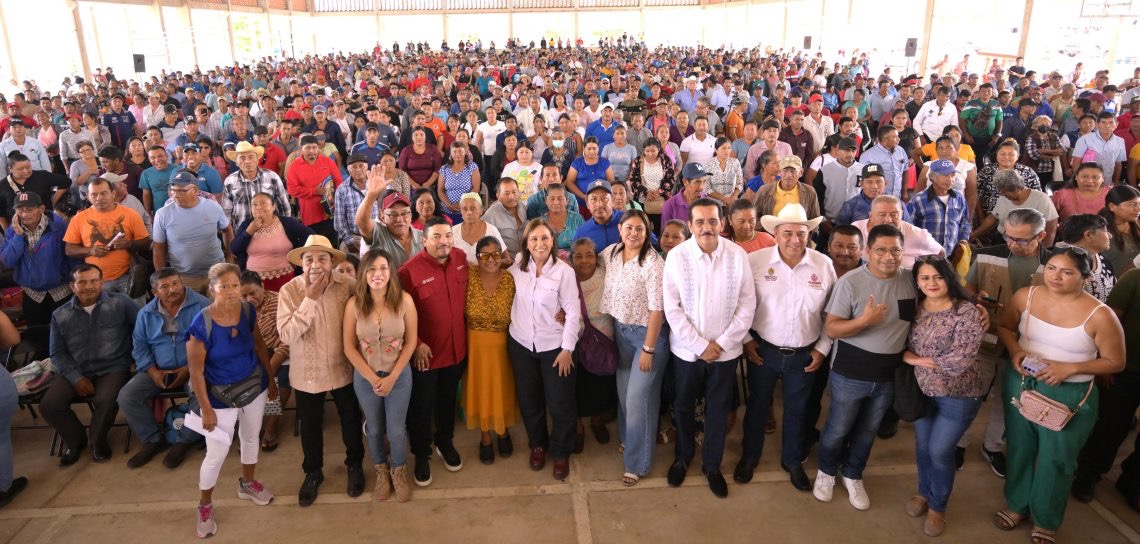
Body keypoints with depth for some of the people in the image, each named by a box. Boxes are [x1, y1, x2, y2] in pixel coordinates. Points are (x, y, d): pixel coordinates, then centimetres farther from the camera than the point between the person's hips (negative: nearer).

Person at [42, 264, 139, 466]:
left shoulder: (120, 303, -3)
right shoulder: (60, 315, 8)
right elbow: (58, 353, 8)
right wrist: (77, 378, -6)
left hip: (112, 369, -3)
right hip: (76, 372, 4)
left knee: (106, 400, -32)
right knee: (48, 405, -17)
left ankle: (98, 441, 1)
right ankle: (75, 440, 13)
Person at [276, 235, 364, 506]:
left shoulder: (348, 285, -15)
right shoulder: (289, 290, -17)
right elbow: (286, 335, -25)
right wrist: (310, 299, -29)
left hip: (343, 369, 1)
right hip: (307, 373, 0)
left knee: (350, 420, 20)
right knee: (310, 425, 18)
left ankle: (354, 465, 45)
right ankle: (313, 472, 43)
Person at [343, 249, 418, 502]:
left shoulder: (404, 300, -14)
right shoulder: (354, 304, -13)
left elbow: (411, 341, -8)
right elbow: (349, 347, -7)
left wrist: (392, 377, -11)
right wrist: (373, 378, -11)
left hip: (399, 375, -1)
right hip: (365, 377, 1)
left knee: (397, 430, 9)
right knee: (374, 429, 17)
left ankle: (399, 472, 37)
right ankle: (381, 472, 42)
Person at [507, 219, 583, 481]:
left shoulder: (564, 271, -13)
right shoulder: (516, 267, -3)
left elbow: (573, 312, -11)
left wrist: (567, 349, -12)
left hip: (554, 346, -3)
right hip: (521, 343, 3)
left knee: (560, 403, 4)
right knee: (529, 400, 17)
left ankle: (561, 452, 26)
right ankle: (537, 444, 39)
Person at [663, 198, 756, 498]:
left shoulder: (738, 255, -9)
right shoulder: (677, 256, -12)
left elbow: (747, 305, -5)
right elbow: (672, 308, -11)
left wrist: (722, 342, -11)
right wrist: (700, 345, -13)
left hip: (725, 349, 1)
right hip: (687, 348, 0)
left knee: (718, 409, 15)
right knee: (683, 406, 17)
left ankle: (712, 465, 36)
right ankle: (682, 457, 42)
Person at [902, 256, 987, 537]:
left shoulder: (967, 313, -23)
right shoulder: (915, 308, -5)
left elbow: (960, 361, -28)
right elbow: (905, 344, 7)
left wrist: (915, 360, -20)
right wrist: (905, 354, -16)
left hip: (958, 396, -5)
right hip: (922, 389, 5)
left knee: (940, 451, 4)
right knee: (922, 445, 17)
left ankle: (938, 506, 28)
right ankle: (924, 492, 43)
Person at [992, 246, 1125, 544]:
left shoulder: (1099, 315, -18)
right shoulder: (1026, 296, -8)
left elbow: (1115, 362, -9)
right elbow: (1004, 326, 8)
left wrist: (1070, 368, -22)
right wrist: (1014, 350, -12)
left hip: (1069, 395, -3)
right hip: (1020, 384, 3)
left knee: (1055, 459, 12)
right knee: (1019, 448, 20)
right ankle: (1016, 505, 44)